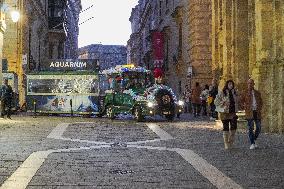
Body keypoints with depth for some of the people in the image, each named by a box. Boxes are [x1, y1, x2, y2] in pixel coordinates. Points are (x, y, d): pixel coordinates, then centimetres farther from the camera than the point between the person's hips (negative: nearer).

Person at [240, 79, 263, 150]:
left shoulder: (257, 93, 13)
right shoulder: (245, 93, 4)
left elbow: (261, 102, 20)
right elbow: (241, 101, 7)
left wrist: (259, 108, 7)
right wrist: (245, 107, -4)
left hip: (257, 112, 3)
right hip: (249, 112, -3)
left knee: (259, 127, 3)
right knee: (250, 128, -6)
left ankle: (254, 140, 26)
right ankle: (252, 144, -2)